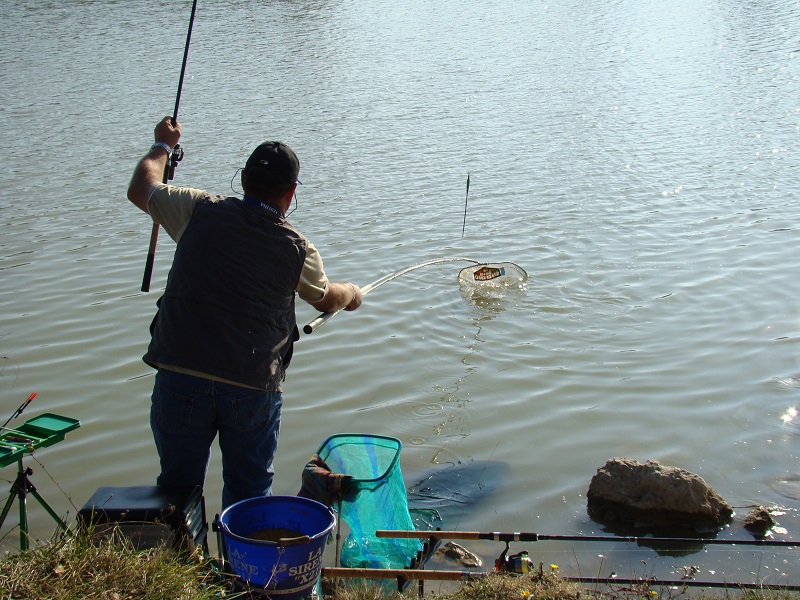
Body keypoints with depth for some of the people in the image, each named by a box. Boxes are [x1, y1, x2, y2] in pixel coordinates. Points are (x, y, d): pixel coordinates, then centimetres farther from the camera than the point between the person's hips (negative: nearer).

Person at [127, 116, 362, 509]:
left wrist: (163, 145, 35)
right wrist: (351, 295, 45)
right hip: (254, 388, 0)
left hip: (180, 378, 1)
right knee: (249, 497, 14)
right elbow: (325, 299, 22)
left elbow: (140, 189, 17)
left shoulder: (201, 212, -1)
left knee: (178, 489, 16)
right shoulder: (298, 249, 1)